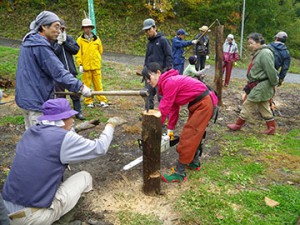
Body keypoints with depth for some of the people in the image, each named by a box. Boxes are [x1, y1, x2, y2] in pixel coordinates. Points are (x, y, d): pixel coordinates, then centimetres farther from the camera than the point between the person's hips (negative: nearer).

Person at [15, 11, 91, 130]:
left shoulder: (29, 42, 11)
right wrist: (80, 86, -24)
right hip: (37, 100, -10)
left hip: (25, 98, 10)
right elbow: (58, 71, -23)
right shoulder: (40, 46, -20)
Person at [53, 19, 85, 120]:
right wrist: (59, 43, -16)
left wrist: (65, 42, -10)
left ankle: (78, 111, 23)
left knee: (75, 92, 10)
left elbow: (76, 49, -4)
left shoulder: (69, 38, 7)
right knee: (60, 94, 7)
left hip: (70, 70, 3)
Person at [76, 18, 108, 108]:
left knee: (98, 84, 4)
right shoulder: (80, 40, 1)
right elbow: (78, 53, 0)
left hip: (96, 66, 1)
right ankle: (89, 101, 14)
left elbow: (100, 51, 16)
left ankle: (102, 100, 10)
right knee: (87, 84, 5)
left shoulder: (97, 39, 5)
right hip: (85, 66, -1)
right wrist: (80, 64, -6)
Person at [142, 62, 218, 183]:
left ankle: (179, 173, 2)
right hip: (198, 104, 10)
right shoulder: (169, 82, 11)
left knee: (188, 136, -6)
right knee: (193, 134, 20)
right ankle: (194, 163, 38)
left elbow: (164, 109, -19)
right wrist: (170, 129, 12)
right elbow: (173, 107, 13)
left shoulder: (169, 83, -20)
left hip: (204, 103, -10)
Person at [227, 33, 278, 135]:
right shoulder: (258, 53, 10)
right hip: (259, 85, 10)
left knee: (247, 104, 1)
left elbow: (271, 71, -20)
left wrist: (274, 84, -12)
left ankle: (238, 125, 14)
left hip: (261, 86, -10)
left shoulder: (265, 53, -20)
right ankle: (271, 128, 24)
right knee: (264, 107, 15)